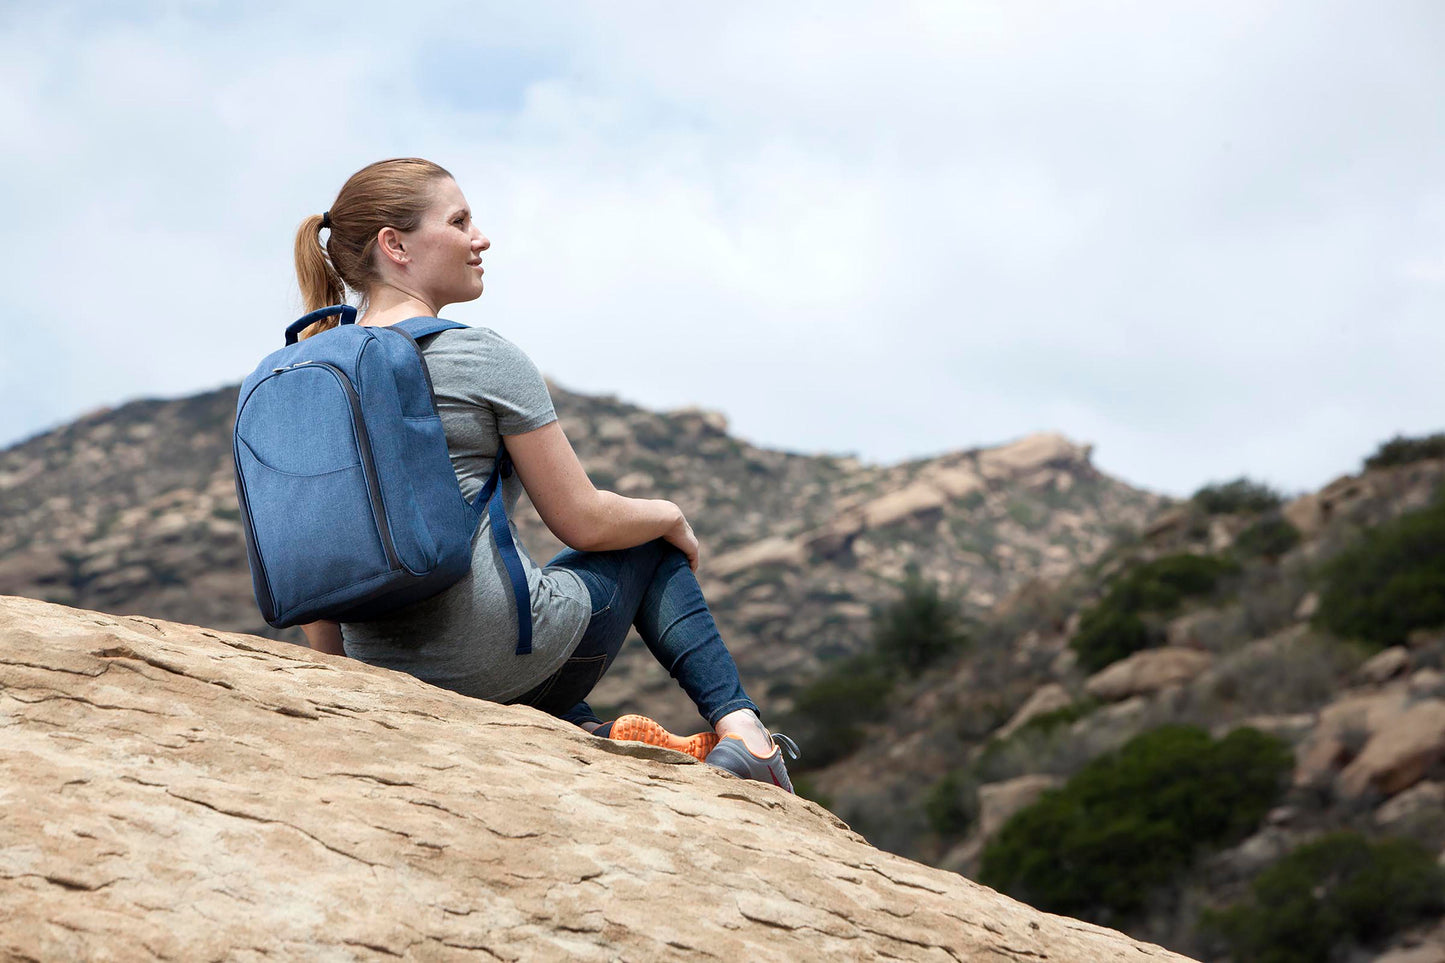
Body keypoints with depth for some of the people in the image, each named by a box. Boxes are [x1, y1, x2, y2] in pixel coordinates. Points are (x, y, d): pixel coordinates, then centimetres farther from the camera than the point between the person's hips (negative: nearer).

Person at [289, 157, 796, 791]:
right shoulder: (483, 357, -12)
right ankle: (739, 727, 13)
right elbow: (584, 523, -7)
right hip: (505, 662, -6)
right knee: (654, 544, 26)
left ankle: (591, 736, 16)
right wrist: (670, 515, 14)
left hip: (387, 674, 6)